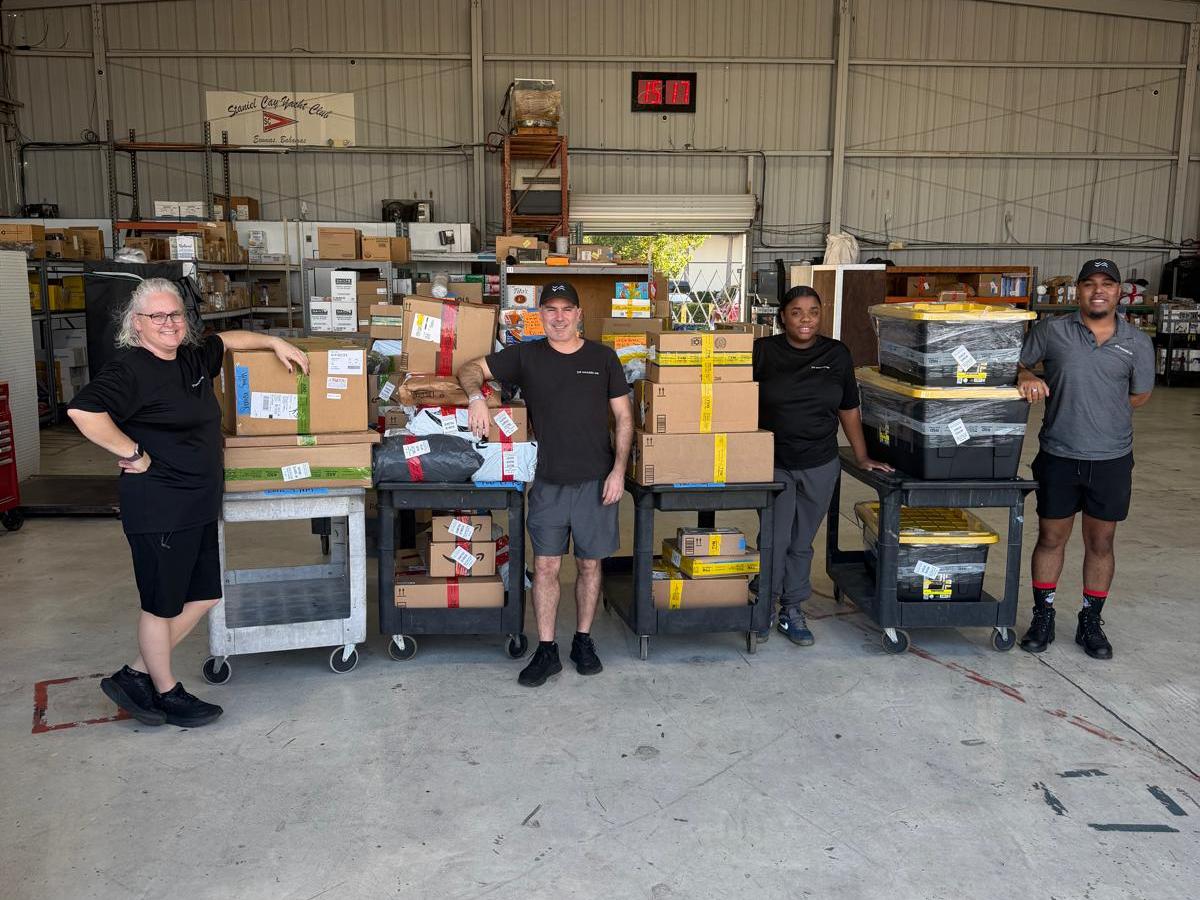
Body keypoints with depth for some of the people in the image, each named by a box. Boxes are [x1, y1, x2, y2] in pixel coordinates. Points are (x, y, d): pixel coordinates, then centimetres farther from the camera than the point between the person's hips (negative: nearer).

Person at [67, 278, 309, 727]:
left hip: (199, 506, 9)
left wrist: (275, 343, 21)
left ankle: (135, 677, 28)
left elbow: (228, 339, 29)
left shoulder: (193, 359, 10)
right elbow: (83, 410, -29)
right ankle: (167, 693, 25)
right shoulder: (131, 370, -15)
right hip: (159, 508, -9)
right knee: (162, 604, 7)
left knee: (204, 596, 15)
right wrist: (132, 453, -22)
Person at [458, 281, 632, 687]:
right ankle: (546, 650, 11)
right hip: (548, 482, 0)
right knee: (545, 566, 1)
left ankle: (583, 641, 24)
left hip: (595, 481, 0)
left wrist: (618, 470, -4)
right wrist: (476, 396, -16)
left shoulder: (602, 357, 4)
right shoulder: (527, 356, 5)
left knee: (590, 564, 9)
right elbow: (471, 369, 7)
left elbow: (624, 417, 6)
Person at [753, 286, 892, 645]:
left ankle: (792, 611, 24)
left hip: (820, 466, 2)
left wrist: (862, 457, 8)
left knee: (801, 543, 11)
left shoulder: (837, 354, 3)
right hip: (774, 465, -2)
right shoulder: (763, 352, -4)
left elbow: (848, 409, 9)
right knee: (776, 540, 0)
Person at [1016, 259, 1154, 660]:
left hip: (1112, 460, 1)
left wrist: (1099, 412, 4)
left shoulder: (1137, 343, 0)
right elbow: (1016, 362, 7)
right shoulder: (1052, 331, -3)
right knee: (1051, 538, 9)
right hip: (1058, 457, -1)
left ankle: (1091, 623, 26)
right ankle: (1043, 618, 24)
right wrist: (1026, 378, -14)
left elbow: (1139, 395, 11)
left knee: (1100, 542, 10)